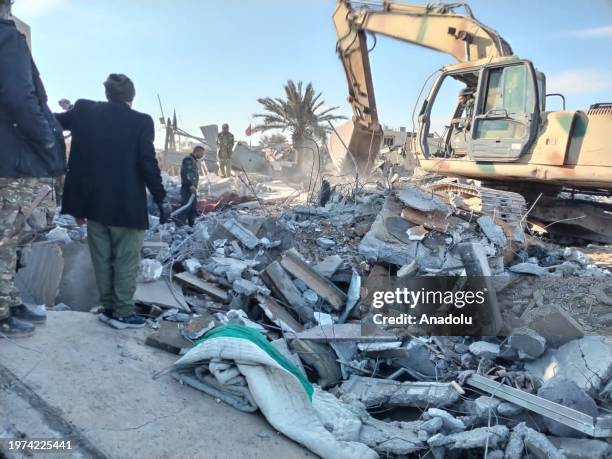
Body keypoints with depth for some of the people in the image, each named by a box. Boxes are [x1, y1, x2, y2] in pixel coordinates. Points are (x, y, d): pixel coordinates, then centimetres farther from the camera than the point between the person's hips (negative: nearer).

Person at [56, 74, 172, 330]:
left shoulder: (85, 111, 3)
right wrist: (161, 199, -7)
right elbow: (148, 163, -13)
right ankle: (123, 313, 9)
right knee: (126, 260, 5)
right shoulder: (141, 121, -7)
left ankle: (109, 308, 22)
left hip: (94, 201, 4)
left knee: (102, 259, 13)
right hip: (127, 204, -4)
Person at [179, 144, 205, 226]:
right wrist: (190, 185, -26)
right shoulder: (188, 159, -8)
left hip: (192, 189, 10)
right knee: (185, 208, -15)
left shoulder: (195, 161, 23)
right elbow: (184, 173, -19)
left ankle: (192, 227, 17)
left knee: (193, 210, 11)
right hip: (187, 188, -10)